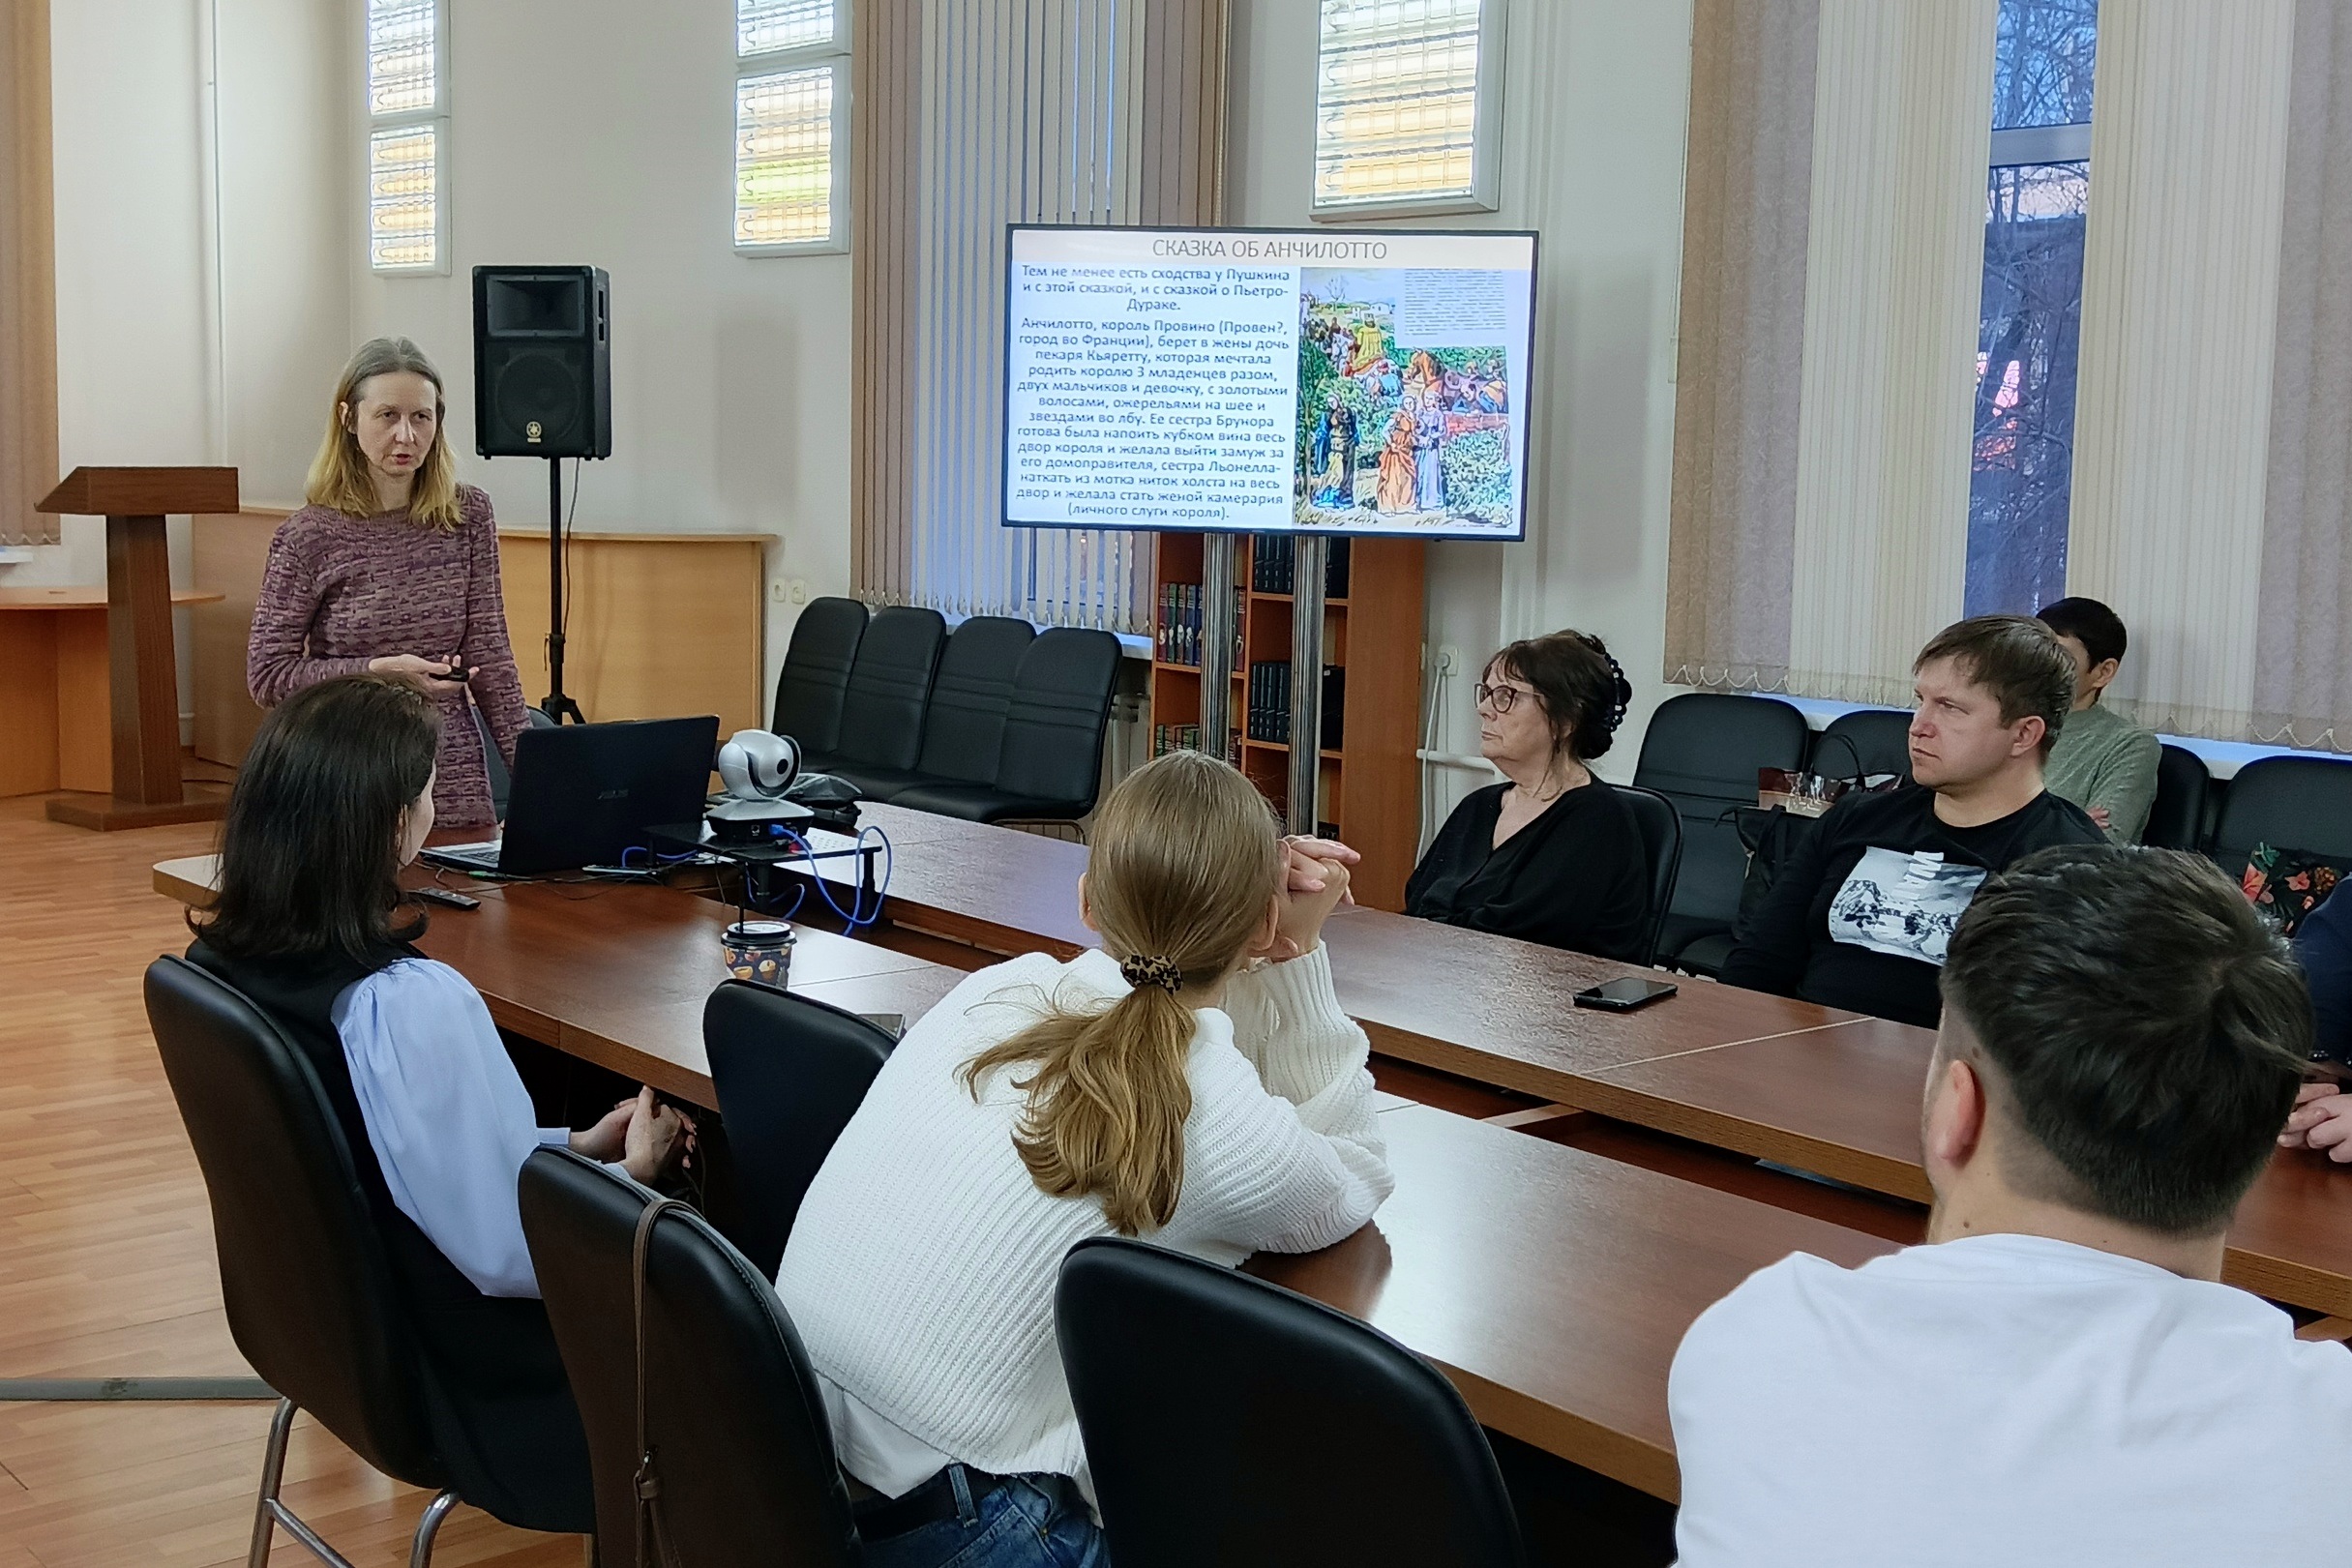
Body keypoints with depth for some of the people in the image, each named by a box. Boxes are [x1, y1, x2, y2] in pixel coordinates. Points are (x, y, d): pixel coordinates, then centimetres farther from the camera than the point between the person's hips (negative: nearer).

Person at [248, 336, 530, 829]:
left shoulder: (469, 515, 3)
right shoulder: (308, 537, -6)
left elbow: (489, 658, 3)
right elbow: (266, 676, -3)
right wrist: (378, 671, -15)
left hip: (453, 775, 3)